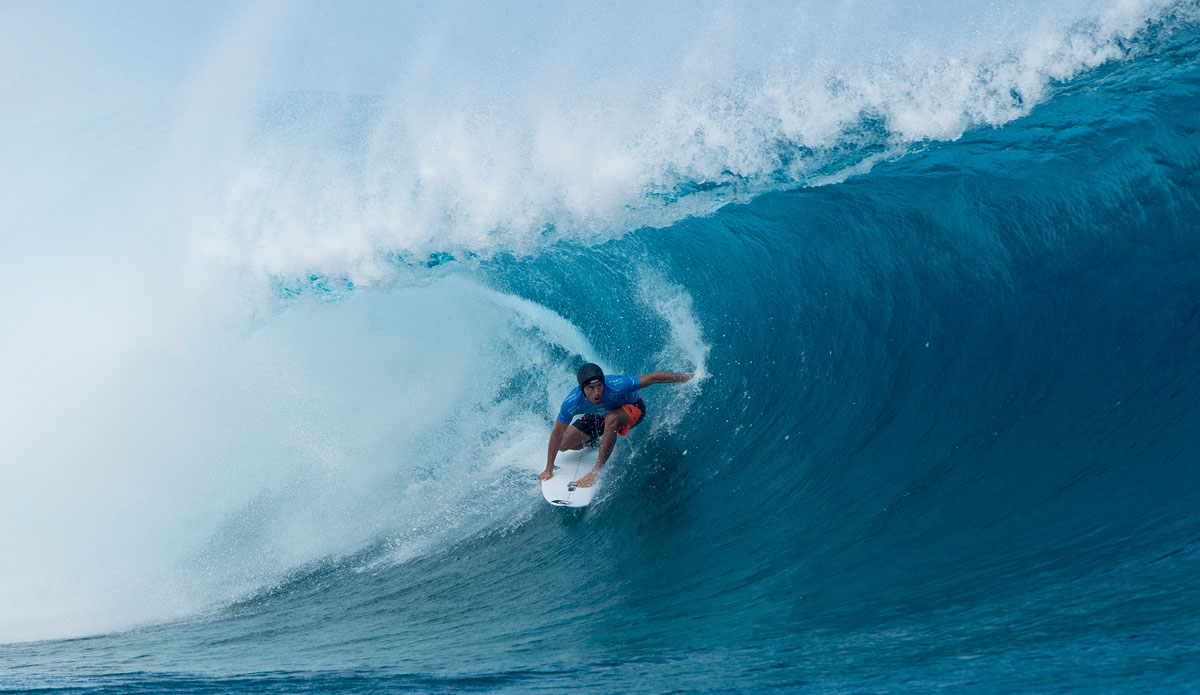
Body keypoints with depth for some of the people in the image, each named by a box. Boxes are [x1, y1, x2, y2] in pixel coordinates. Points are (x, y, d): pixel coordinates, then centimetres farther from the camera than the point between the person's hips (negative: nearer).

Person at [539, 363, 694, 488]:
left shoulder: (616, 386, -41)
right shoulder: (572, 403, -32)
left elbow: (654, 377, -30)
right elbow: (557, 434, -18)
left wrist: (687, 377, -20)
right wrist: (549, 469, -11)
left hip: (632, 408, -4)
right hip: (599, 414, 4)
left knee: (611, 418, -39)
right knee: (563, 444, -1)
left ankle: (595, 471, -29)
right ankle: (597, 441, 30)